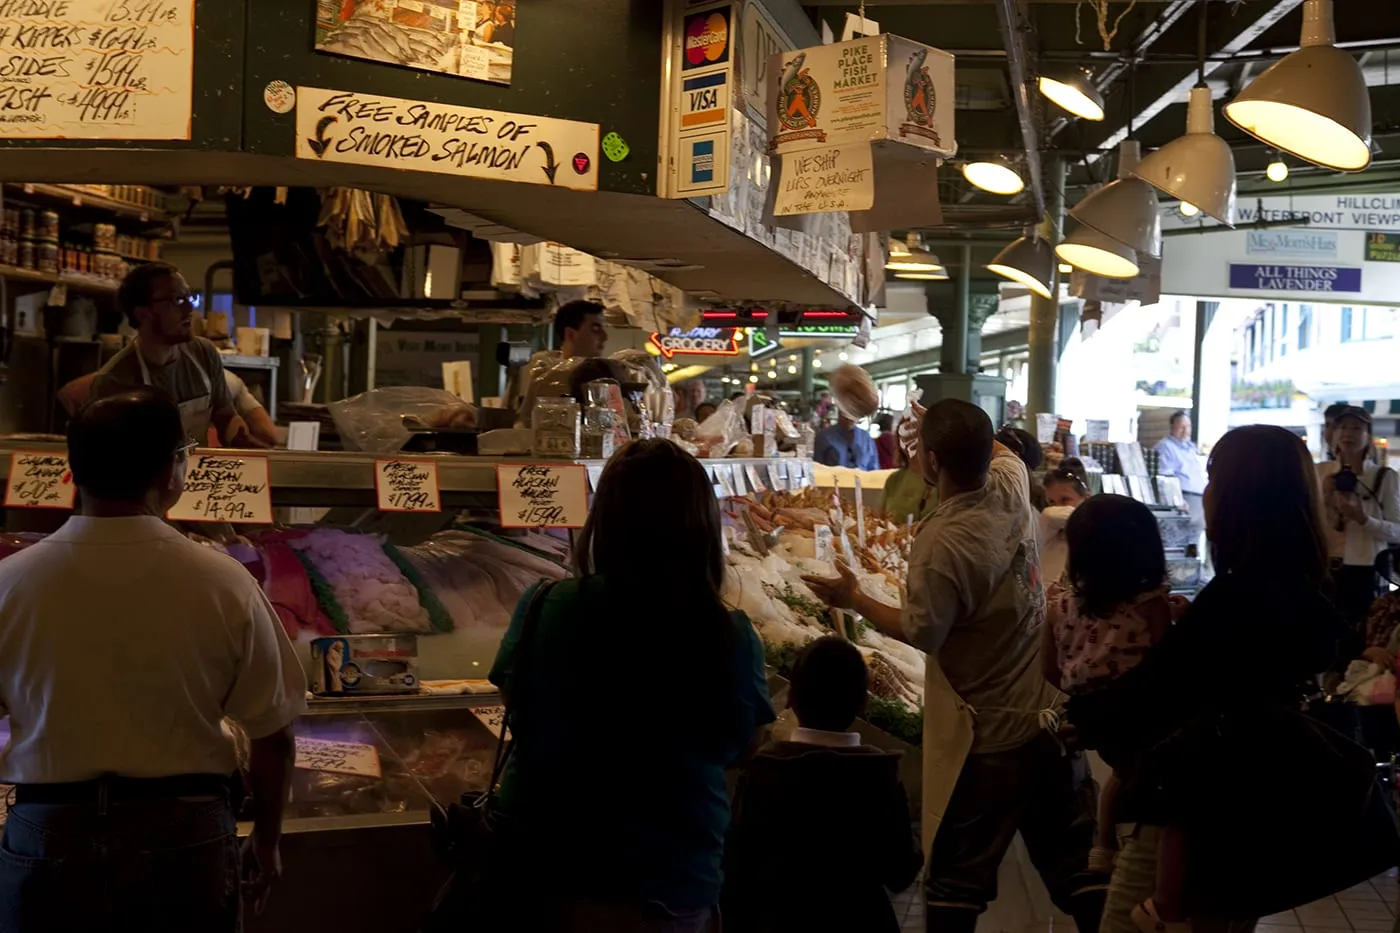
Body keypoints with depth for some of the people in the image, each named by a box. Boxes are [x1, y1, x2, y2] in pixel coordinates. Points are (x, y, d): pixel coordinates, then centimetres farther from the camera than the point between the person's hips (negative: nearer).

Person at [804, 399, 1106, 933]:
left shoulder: (941, 542, -24)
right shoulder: (1010, 488, -2)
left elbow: (922, 633, -15)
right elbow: (1004, 453, 23)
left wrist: (854, 600, -3)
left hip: (991, 736, -7)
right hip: (1053, 716, 7)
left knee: (956, 880, 6)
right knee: (1079, 867, 13)